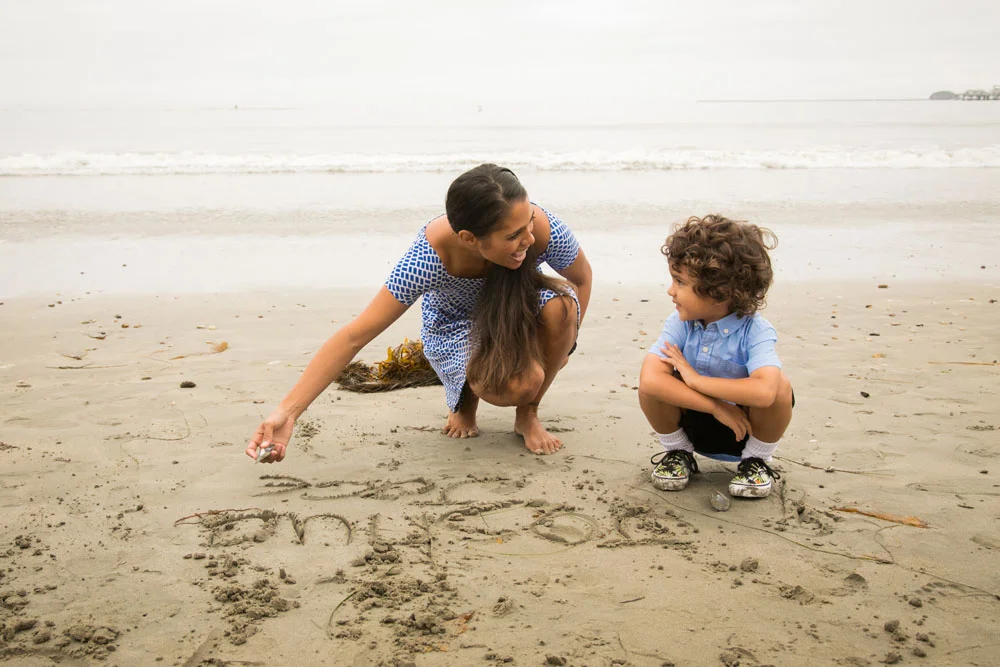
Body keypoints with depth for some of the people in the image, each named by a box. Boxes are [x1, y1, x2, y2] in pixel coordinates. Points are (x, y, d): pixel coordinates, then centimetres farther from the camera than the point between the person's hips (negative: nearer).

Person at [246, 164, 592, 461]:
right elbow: (355, 336, -36)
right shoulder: (431, 254, -37)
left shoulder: (542, 228, -32)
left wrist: (560, 343, -7)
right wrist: (287, 412, -40)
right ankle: (465, 396, 5)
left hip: (517, 315, 3)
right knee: (517, 385, -35)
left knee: (560, 303, -34)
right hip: (454, 327, -3)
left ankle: (528, 415, -6)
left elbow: (582, 278, -7)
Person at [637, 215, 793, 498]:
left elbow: (764, 391, -44)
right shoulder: (679, 324, -15)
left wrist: (695, 379, -33)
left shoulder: (755, 331, -24)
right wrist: (716, 406, -33)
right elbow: (650, 380, -31)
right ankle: (678, 453, 5)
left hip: (745, 430, -2)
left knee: (780, 385, -32)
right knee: (650, 383, -25)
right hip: (694, 424, 2)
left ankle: (756, 460, -2)